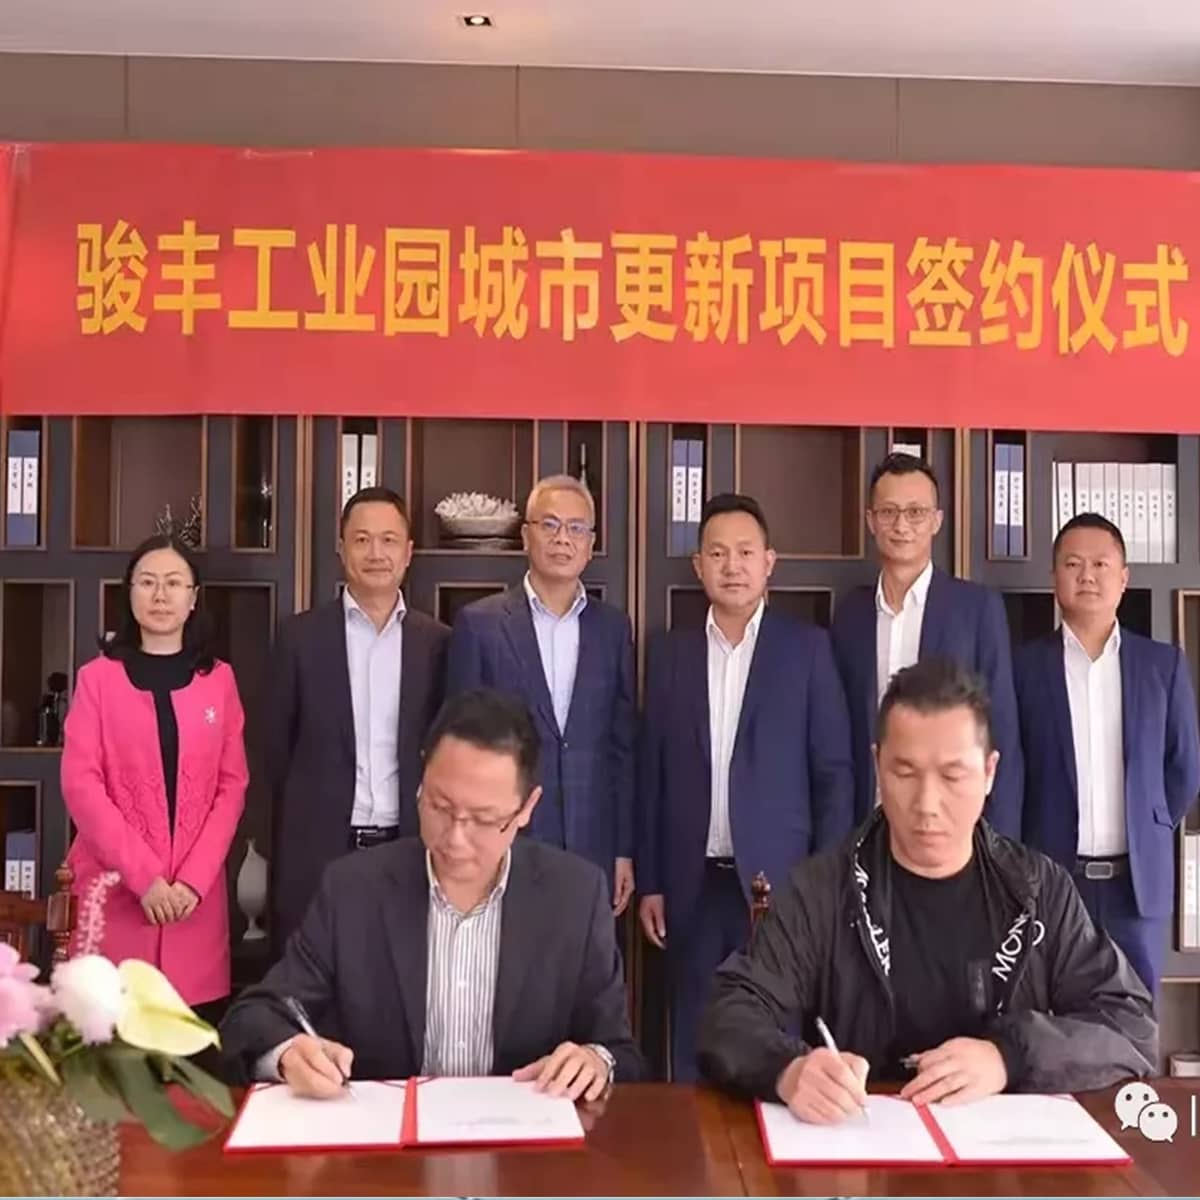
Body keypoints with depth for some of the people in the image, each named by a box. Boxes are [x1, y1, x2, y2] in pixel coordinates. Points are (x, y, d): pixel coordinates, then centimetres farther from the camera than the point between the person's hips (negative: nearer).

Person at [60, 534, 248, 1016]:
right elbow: (81, 784, -4)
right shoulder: (98, 677, 4)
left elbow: (232, 785, 5)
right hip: (117, 887, -1)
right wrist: (143, 875, -12)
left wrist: (194, 878, -8)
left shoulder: (219, 679, 8)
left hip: (197, 891, 1)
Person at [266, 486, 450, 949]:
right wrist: (305, 816, 6)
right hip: (318, 850, -1)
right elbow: (276, 745, 7)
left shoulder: (437, 642, 5)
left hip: (409, 848, 1)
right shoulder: (301, 636, 2)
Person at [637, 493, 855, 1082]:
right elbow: (653, 772, 8)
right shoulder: (670, 652, 7)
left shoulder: (807, 646, -1)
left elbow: (833, 769, -1)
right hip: (693, 884, 3)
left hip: (781, 880, -2)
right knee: (692, 1046, 10)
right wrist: (649, 882, 6)